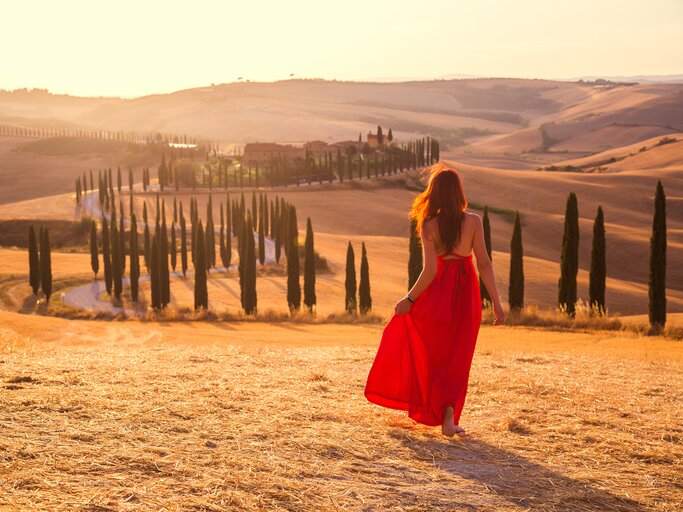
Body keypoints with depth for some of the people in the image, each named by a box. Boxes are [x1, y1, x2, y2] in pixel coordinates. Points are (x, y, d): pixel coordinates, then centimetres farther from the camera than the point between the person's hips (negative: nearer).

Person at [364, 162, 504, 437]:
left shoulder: (429, 226, -11)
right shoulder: (473, 221, -8)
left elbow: (430, 270, -15)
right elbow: (484, 264, -10)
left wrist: (410, 299, -3)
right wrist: (496, 303, -6)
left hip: (439, 291, -1)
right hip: (467, 293, 1)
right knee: (456, 359, 13)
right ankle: (449, 416, 2)